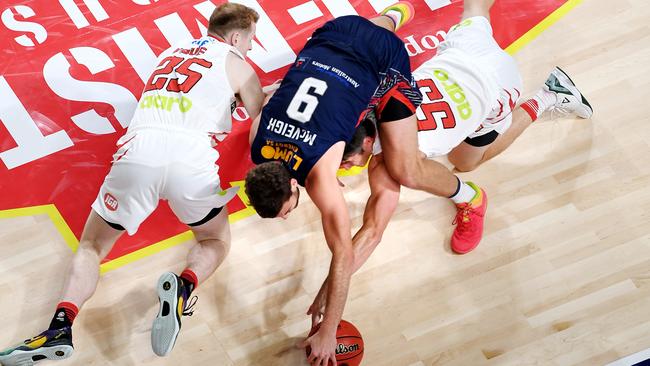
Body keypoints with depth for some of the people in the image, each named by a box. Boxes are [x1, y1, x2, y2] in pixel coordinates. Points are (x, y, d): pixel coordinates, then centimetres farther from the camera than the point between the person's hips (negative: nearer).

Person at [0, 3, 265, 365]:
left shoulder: (172, 52, 31)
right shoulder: (237, 64, 17)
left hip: (137, 154, 3)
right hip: (192, 160, -3)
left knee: (91, 246, 18)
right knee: (216, 241, 25)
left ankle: (61, 326, -8)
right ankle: (184, 285, -9)